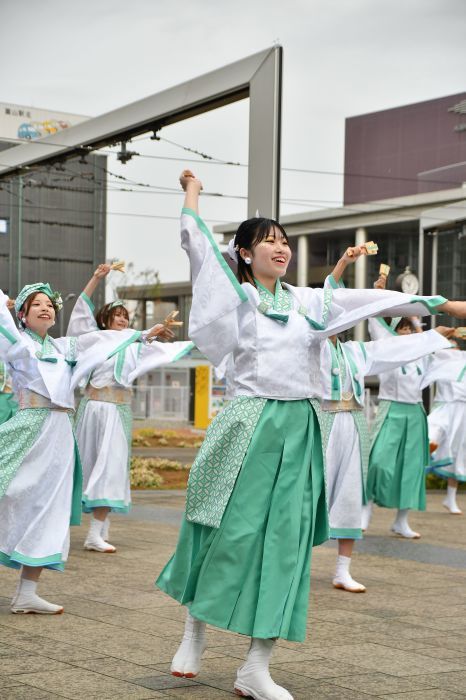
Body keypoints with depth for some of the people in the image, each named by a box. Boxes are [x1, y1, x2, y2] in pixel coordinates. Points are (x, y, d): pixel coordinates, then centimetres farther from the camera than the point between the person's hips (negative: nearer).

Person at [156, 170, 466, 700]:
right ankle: (193, 636, 22)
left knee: (285, 543, 0)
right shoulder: (235, 297, 3)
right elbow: (196, 242, -2)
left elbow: (371, 300, 9)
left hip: (298, 429, 4)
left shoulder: (306, 301, 13)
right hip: (250, 425, -4)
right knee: (230, 535, -2)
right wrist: (192, 191, 12)